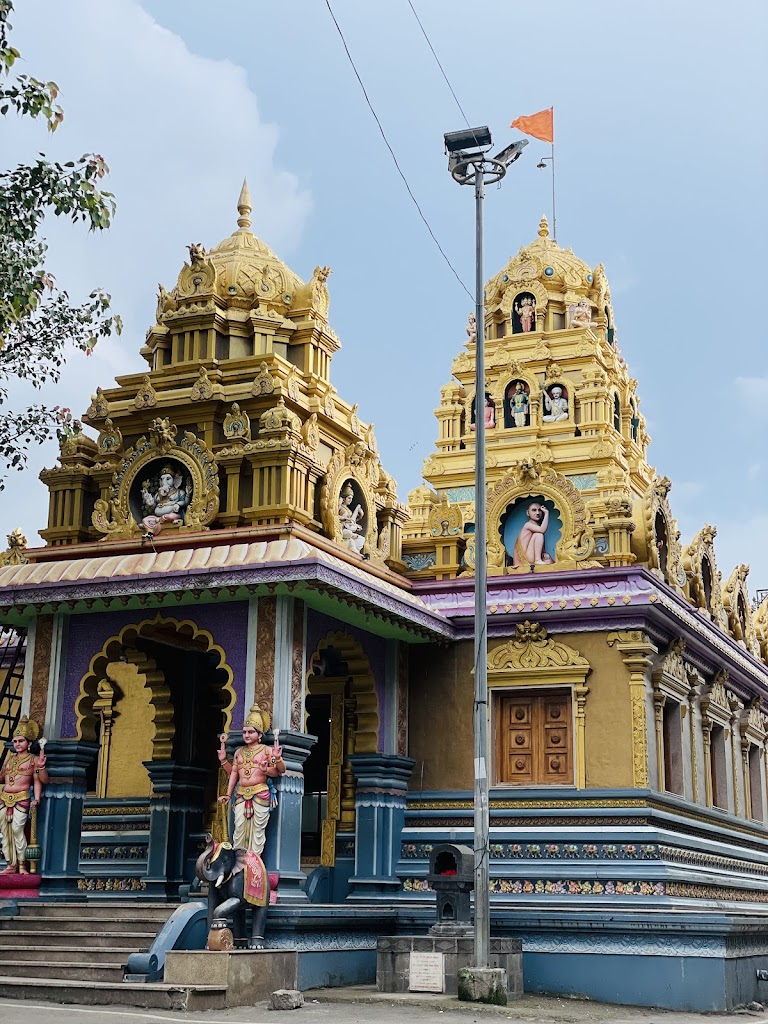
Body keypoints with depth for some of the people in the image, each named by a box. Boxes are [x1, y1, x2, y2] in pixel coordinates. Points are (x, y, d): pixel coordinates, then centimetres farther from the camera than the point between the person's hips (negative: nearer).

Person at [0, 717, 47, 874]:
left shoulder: (33, 759, 1)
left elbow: (40, 781, -6)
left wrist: (36, 799, -18)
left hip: (21, 799, -6)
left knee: (17, 829, -16)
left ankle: (22, 865, -9)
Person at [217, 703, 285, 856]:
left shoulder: (266, 750, 1)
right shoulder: (239, 752, 14)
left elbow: (280, 770, -5)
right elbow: (233, 773, 15)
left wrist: (277, 759, -22)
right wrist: (223, 760, 6)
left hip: (260, 794, -4)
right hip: (241, 794, 4)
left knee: (258, 829, -3)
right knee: (239, 828, 0)